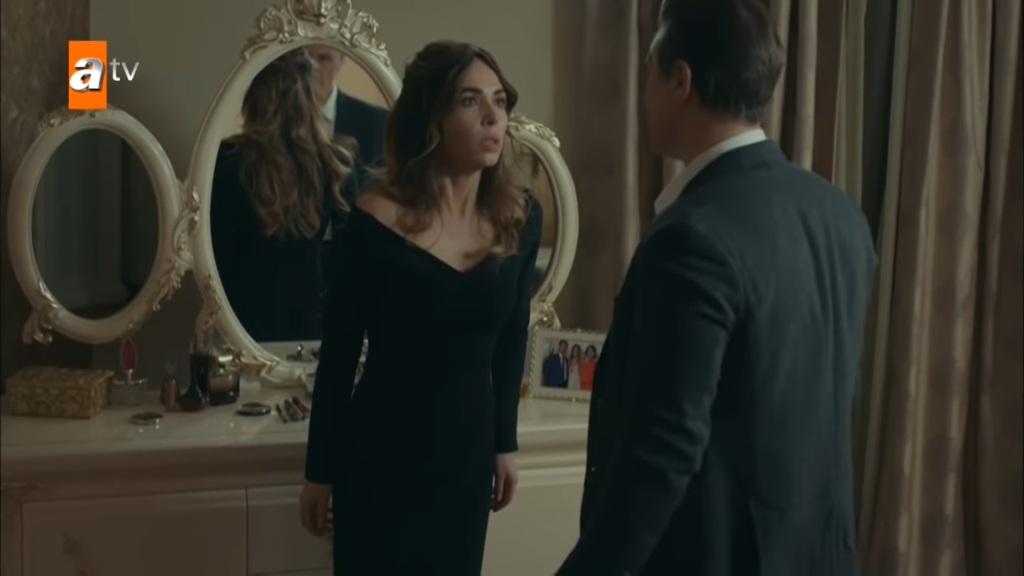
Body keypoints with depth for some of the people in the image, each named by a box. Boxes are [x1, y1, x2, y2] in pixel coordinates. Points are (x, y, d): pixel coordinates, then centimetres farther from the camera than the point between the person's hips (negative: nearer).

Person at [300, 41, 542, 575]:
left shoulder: (521, 216, -6)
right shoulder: (375, 222, -18)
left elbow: (510, 340, 6)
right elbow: (338, 356, -9)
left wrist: (504, 442, 11)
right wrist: (320, 470, -3)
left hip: (468, 448, 4)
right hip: (383, 452, -4)